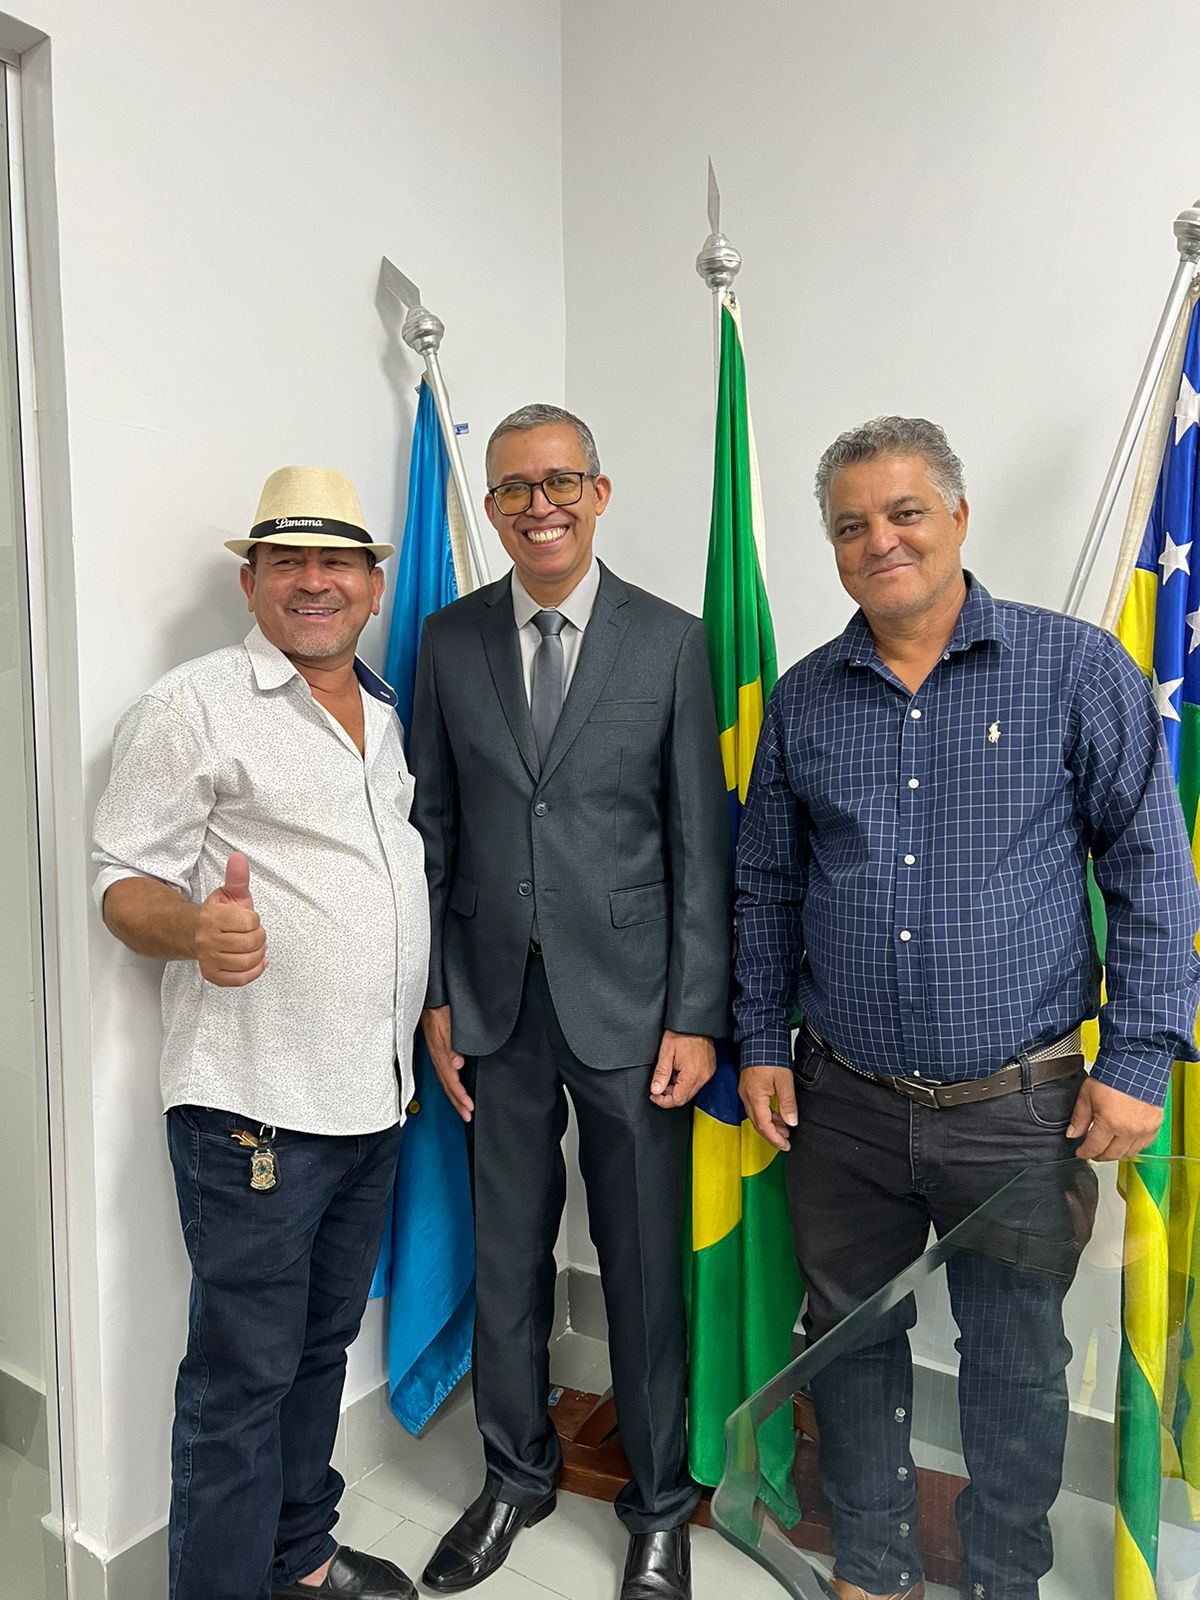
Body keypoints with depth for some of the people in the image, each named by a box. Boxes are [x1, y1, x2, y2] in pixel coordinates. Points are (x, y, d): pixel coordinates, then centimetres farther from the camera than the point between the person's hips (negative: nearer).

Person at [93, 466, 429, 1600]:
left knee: (322, 1347, 21)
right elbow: (126, 882, -9)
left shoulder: (389, 716, 13)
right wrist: (195, 929, -30)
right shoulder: (193, 706, -7)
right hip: (254, 1107, -7)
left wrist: (426, 1029, 14)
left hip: (372, 1098, 7)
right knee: (243, 1373, 4)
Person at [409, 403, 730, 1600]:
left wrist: (695, 1017, -7)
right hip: (495, 1004, 2)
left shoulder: (670, 642, -2)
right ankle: (516, 1476, 41)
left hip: (630, 1004, -2)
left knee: (644, 1265, 10)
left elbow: (698, 842, -3)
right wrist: (437, 996, 3)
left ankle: (658, 1503, 35)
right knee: (506, 1256, 16)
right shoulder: (450, 640, 4)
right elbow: (431, 828, 6)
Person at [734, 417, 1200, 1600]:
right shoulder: (802, 697, 3)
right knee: (850, 1339, 17)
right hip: (842, 1103, 3)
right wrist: (759, 1041, 6)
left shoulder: (1078, 670, -6)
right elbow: (766, 886, 9)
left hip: (1019, 1105, -2)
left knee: (1015, 1365, 15)